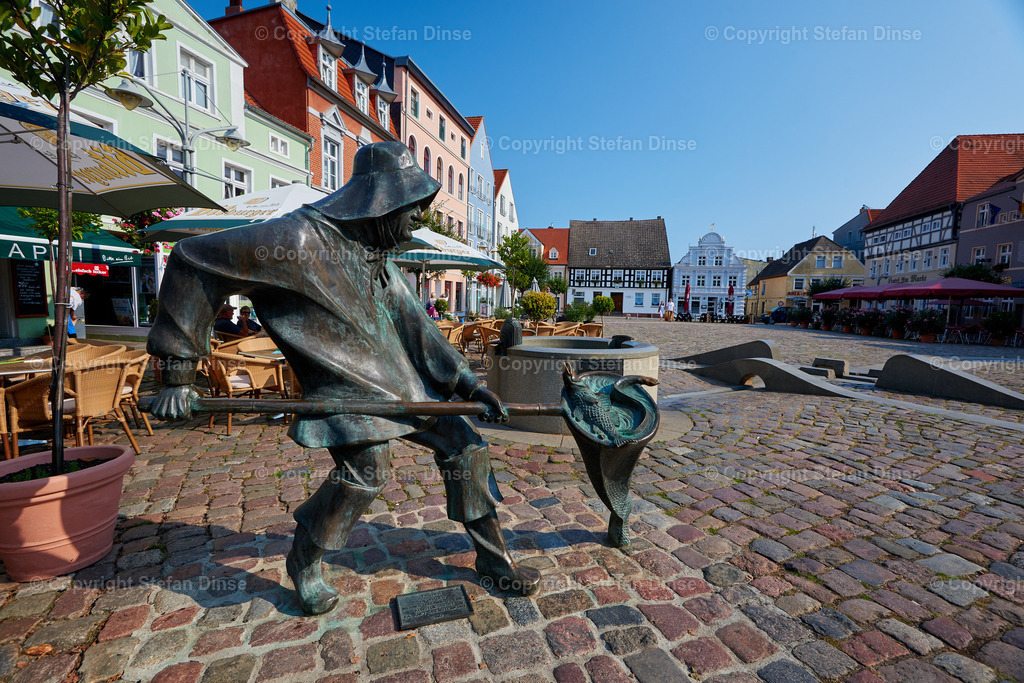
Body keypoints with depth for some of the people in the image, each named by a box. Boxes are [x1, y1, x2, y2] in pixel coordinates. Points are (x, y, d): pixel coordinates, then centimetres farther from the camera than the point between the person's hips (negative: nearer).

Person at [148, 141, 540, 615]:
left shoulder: (380, 258, 8)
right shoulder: (303, 238, -18)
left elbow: (417, 330, 9)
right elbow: (191, 261, -12)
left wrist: (469, 386, 3)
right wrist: (178, 369, -10)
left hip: (398, 380, 7)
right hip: (345, 384, -7)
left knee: (462, 443, 4)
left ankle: (493, 558, 20)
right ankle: (303, 562, 14)